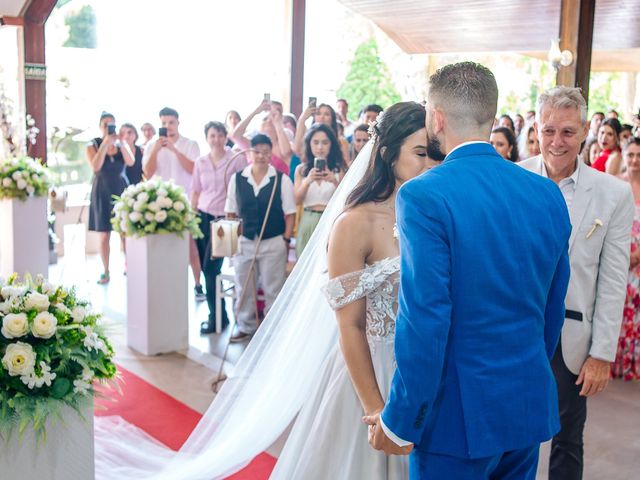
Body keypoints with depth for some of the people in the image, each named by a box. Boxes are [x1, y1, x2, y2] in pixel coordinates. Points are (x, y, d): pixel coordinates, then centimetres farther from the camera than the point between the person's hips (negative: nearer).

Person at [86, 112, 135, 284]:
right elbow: (95, 166, -18)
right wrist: (106, 143, -18)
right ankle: (106, 272, 8)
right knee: (104, 235, 1)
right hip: (103, 192, -1)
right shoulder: (93, 145, -1)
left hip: (122, 190, 1)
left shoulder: (122, 144, 6)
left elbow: (130, 162, -11)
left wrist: (119, 141, -16)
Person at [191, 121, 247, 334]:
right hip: (203, 217, 5)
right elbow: (195, 192, 14)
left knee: (211, 268, -8)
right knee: (206, 267, 4)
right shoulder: (200, 163, 10)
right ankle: (217, 314, 15)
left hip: (224, 218, -4)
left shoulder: (237, 159, -5)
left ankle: (217, 317, 4)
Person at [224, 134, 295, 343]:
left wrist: (286, 240, -6)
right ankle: (245, 326, 29)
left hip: (274, 242, -2)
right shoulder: (237, 179, 1)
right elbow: (230, 212, 7)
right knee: (243, 287, 13)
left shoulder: (282, 179, -5)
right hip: (244, 241, 3)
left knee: (273, 288, 8)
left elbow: (289, 213, -2)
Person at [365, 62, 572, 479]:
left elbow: (424, 322, -21)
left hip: (460, 414, -6)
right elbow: (553, 309, 9)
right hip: (532, 407, 6)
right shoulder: (548, 194, 1)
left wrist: (400, 422, -11)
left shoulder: (424, 196, -18)